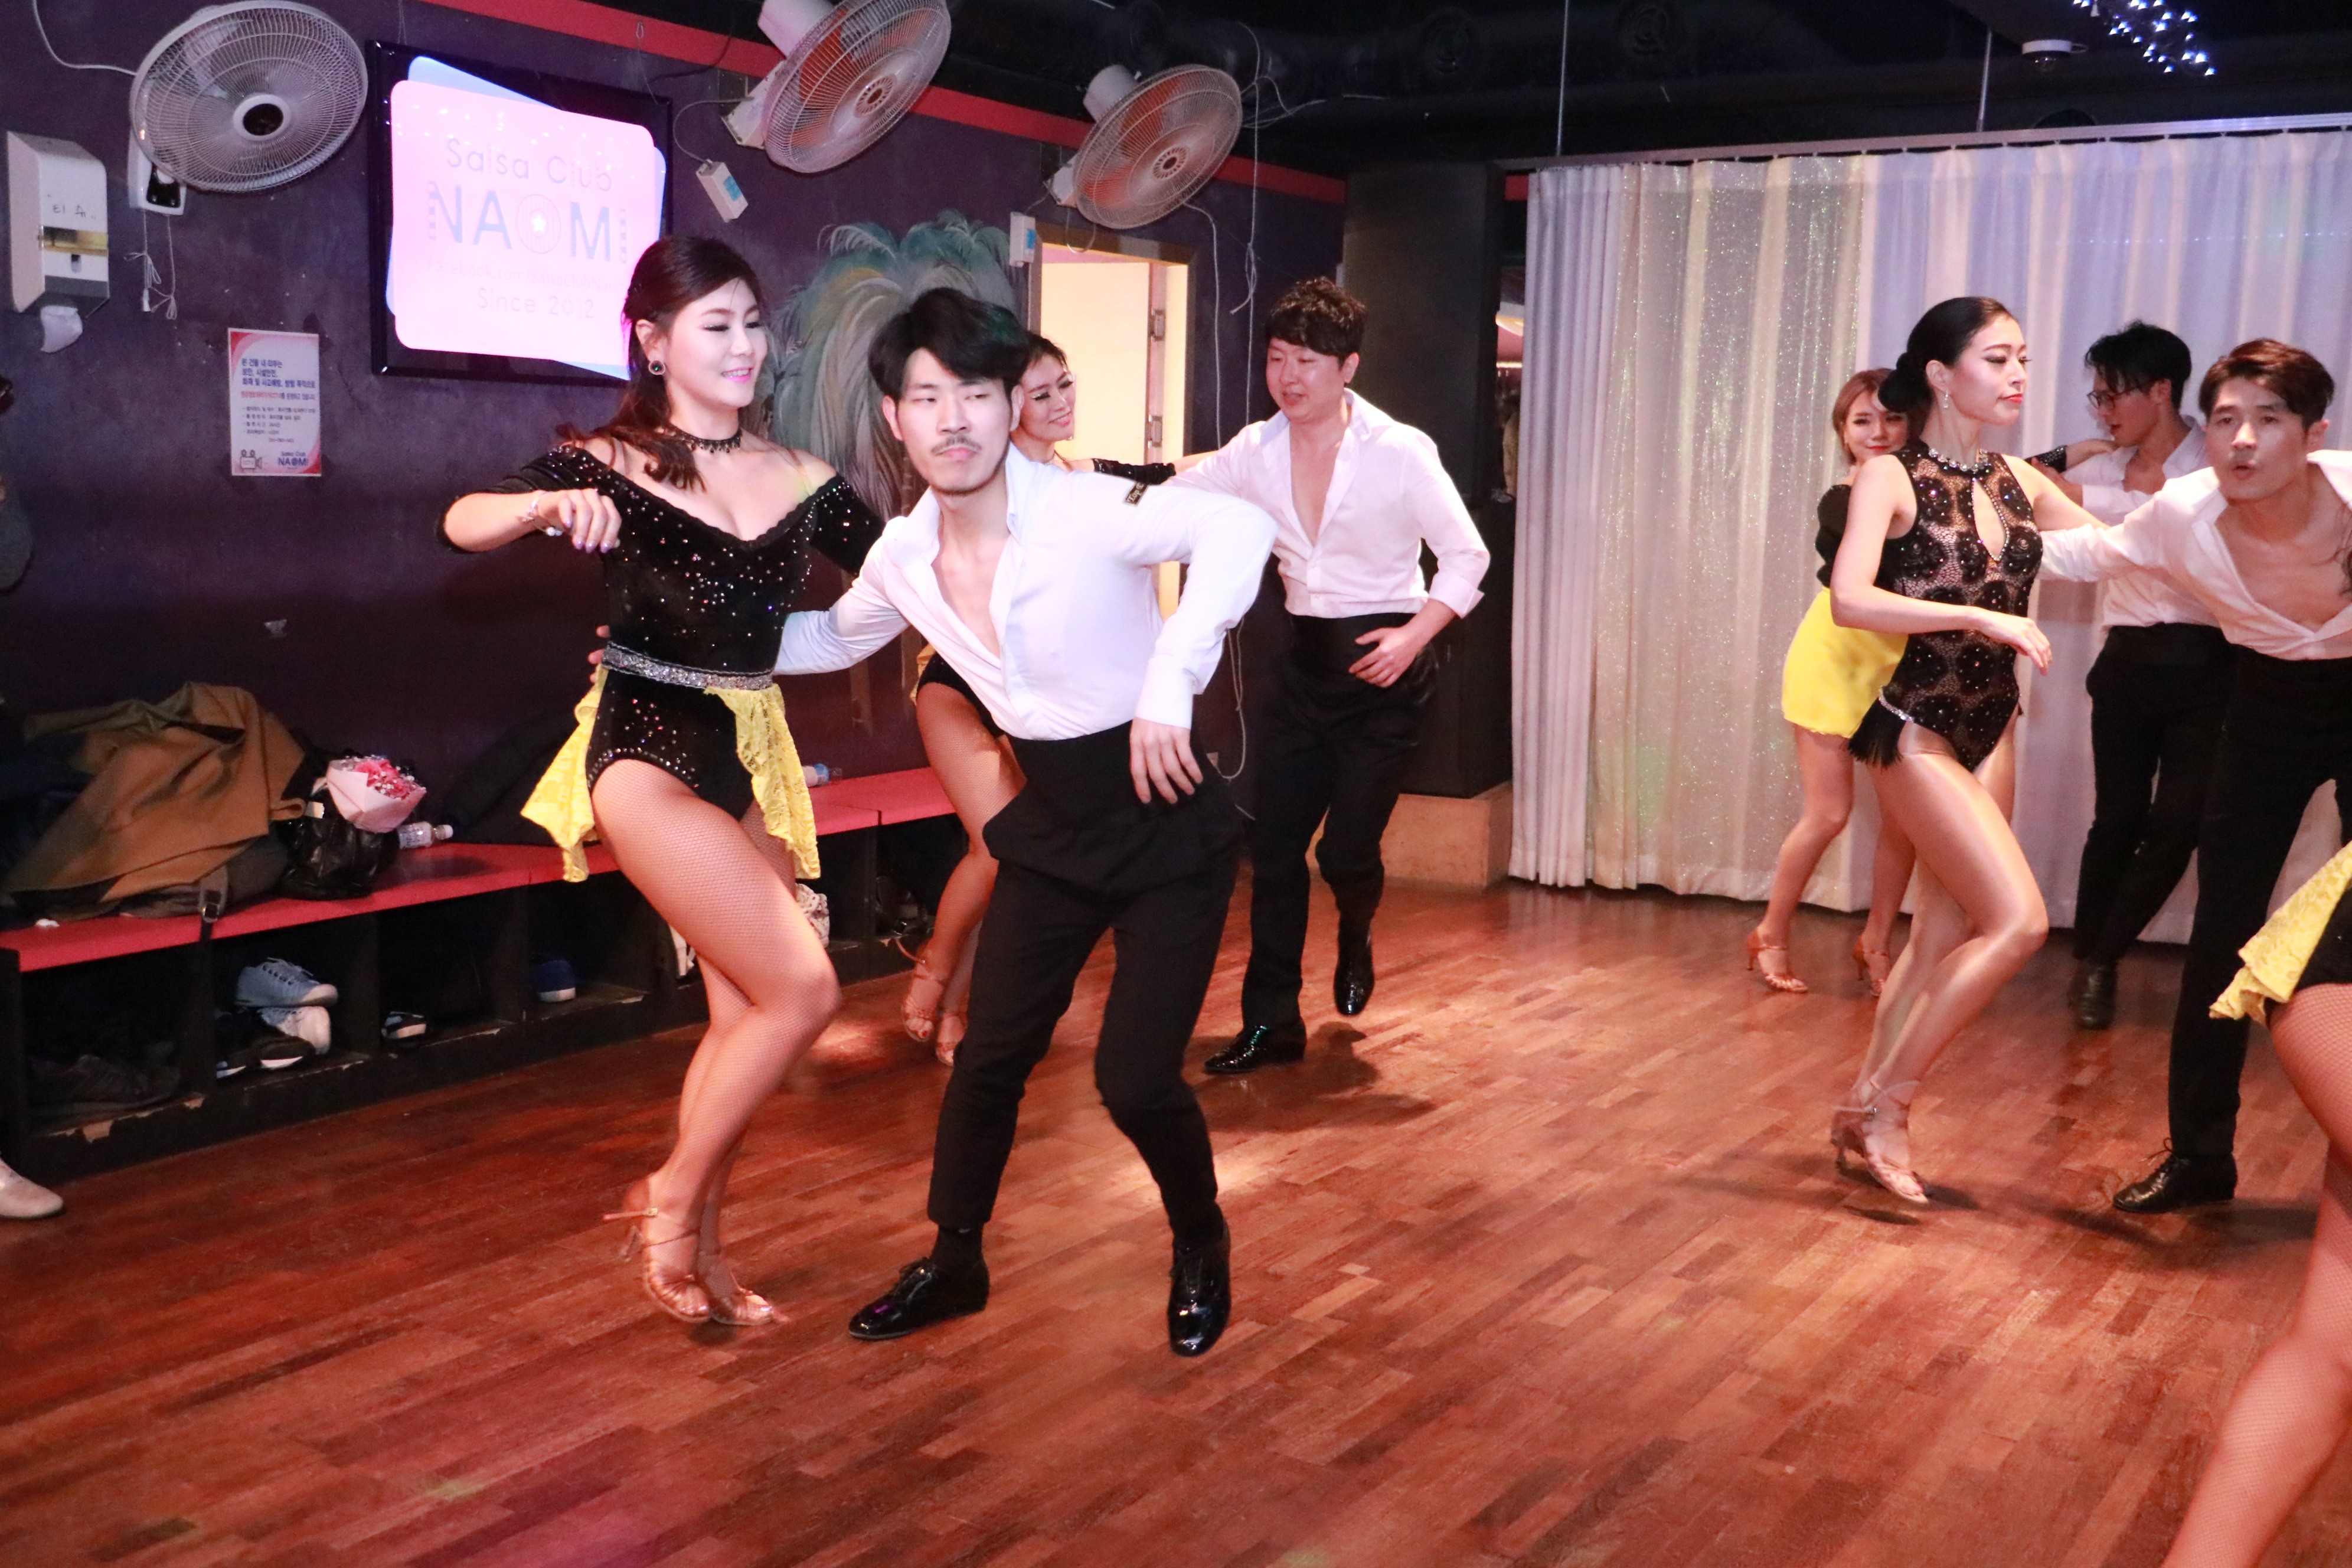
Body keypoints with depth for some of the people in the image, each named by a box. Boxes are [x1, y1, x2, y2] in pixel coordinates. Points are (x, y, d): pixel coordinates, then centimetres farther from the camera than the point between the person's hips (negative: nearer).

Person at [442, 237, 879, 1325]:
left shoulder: (802, 482, 6)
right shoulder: (610, 463, -6)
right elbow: (464, 524, -20)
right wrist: (551, 505, -39)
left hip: (751, 761, 6)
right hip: (648, 755, -6)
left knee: (743, 1012, 9)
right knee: (803, 991, -14)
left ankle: (694, 1244, 26)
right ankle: (673, 1197, 6)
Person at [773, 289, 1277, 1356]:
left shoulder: (1088, 515, -26)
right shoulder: (904, 557, -4)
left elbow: (1237, 521, -43)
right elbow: (836, 638, 18)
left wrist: (1170, 683, -49)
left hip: (1170, 826, -6)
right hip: (1054, 828, 6)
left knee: (1135, 1076, -7)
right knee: (989, 1055, 9)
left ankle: (1201, 1248, 24)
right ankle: (955, 1261, 32)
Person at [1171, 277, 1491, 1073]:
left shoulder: (1400, 453, -11)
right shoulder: (1256, 452, 1)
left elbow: (1467, 556, -6)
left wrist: (1414, 635, -18)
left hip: (1381, 666, -4)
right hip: (1305, 662, 4)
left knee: (1346, 847, -6)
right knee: (1274, 848, 3)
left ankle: (1357, 935, 31)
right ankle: (1271, 1023, 15)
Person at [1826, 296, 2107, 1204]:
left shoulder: (2019, 483, 8)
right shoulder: (1892, 478, -10)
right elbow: (1850, 599, -24)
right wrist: (1984, 617, -26)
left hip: (1991, 730, 7)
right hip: (1916, 729, -7)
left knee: (1947, 933, 9)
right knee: (2018, 922, -12)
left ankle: (1866, 1111, 21)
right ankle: (1886, 1103, 0)